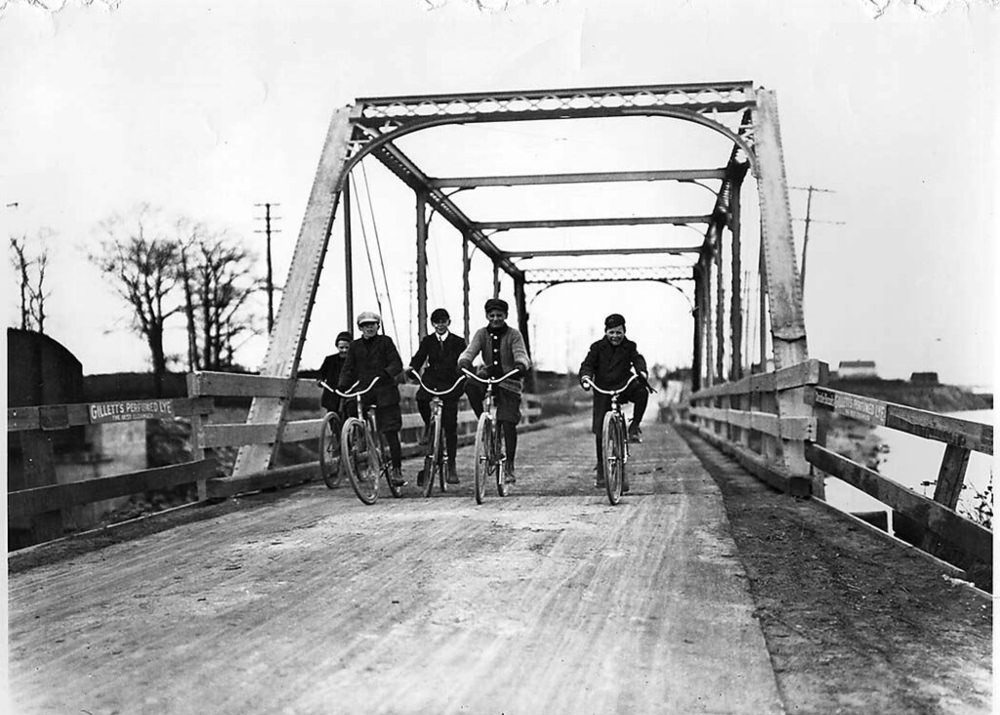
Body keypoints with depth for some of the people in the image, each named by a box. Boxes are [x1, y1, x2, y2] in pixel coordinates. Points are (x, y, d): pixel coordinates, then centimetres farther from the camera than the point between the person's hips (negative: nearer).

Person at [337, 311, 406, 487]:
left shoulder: (385, 341, 5)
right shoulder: (355, 346, 14)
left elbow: (397, 364, -4)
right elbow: (347, 369, 9)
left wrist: (385, 373, -24)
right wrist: (341, 387, -7)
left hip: (384, 389, -3)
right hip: (362, 390, 3)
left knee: (390, 431, -7)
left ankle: (397, 469, 0)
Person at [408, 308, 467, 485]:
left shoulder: (458, 342, 5)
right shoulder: (427, 341, 10)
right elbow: (419, 358, 0)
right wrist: (412, 368, -22)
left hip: (450, 385, -1)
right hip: (431, 381, 1)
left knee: (450, 427, -2)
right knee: (421, 398, -34)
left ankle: (451, 467, 6)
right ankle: (428, 425, -3)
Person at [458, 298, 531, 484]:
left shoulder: (513, 334, -2)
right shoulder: (482, 334, 4)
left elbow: (521, 354, -15)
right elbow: (470, 350, -12)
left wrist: (521, 365, -40)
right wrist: (464, 361, -35)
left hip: (508, 382, -2)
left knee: (509, 423, -10)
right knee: (470, 386, -34)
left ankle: (509, 467, 2)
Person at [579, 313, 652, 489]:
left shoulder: (629, 347, 3)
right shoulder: (598, 347, 2)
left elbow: (638, 359, -12)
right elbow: (587, 364, -7)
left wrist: (641, 372, -35)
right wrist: (585, 377, -29)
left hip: (624, 387, 0)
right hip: (603, 390, 0)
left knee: (642, 392, -34)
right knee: (601, 432, -4)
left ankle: (634, 426, -13)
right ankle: (601, 471, 9)